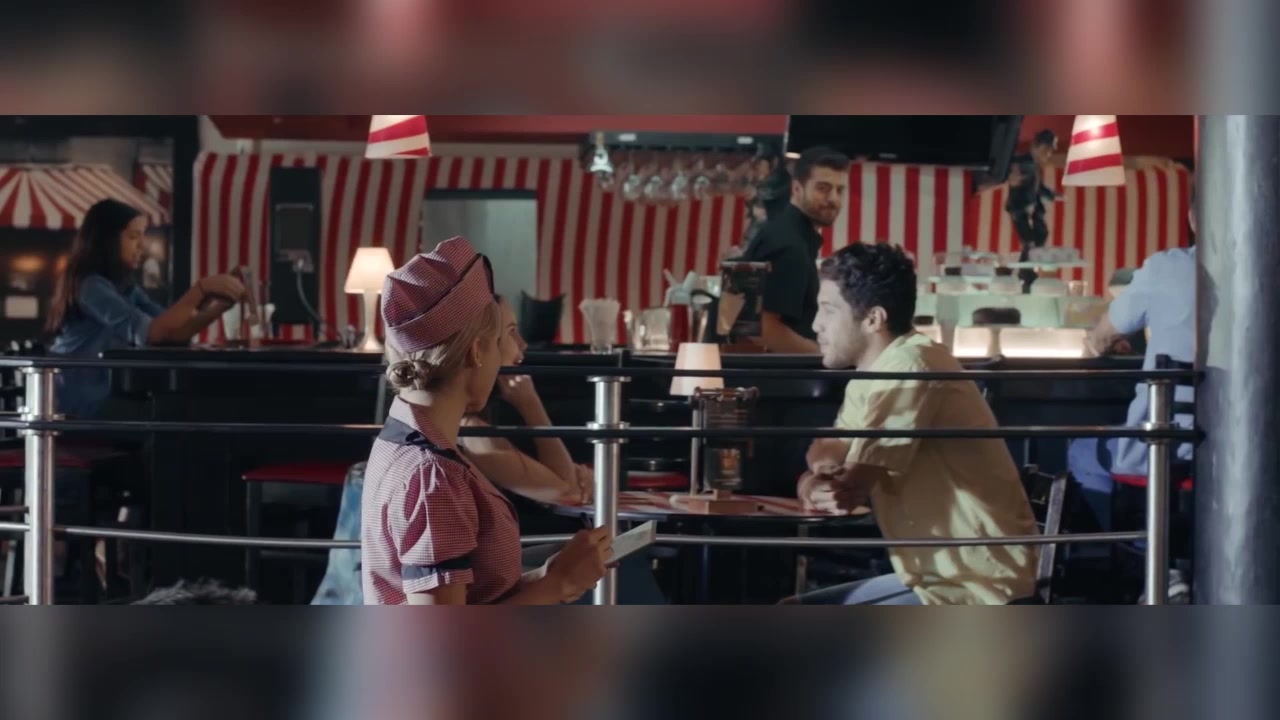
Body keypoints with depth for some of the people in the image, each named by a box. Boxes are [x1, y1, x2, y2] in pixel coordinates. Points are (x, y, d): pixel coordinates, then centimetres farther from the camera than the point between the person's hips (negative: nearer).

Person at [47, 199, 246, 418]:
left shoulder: (126, 288, 12)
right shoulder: (90, 286, -16)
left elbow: (172, 332, 4)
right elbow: (153, 332, -25)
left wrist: (220, 305, -10)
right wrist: (201, 289, -27)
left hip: (104, 403, 8)